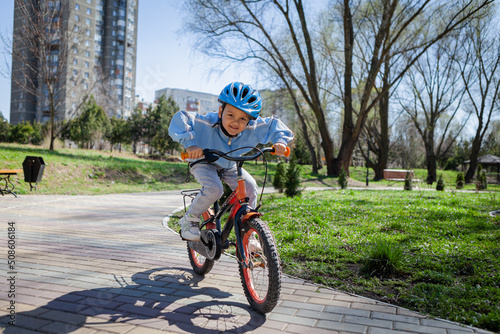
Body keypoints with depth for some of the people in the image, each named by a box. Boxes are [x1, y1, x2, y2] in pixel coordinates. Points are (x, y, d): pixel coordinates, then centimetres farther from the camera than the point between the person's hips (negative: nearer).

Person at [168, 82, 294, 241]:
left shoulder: (253, 129, -27)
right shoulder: (207, 124, -38)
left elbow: (273, 123, -13)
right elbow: (180, 118, -41)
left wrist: (280, 141, -32)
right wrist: (189, 143, -54)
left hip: (228, 166, 4)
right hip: (203, 163, -4)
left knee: (250, 187, -15)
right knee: (214, 189, -33)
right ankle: (189, 220, -3)